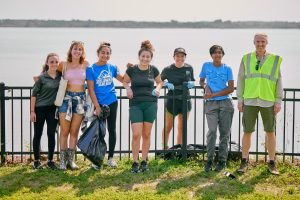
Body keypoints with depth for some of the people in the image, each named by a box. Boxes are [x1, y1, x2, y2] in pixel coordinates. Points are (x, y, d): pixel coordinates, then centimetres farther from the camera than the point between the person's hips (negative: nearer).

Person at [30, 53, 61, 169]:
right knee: (38, 134, 4)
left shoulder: (60, 76, 0)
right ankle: (37, 160, 13)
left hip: (53, 109, 3)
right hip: (40, 109, -3)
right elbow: (34, 94, -7)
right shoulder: (41, 78, -9)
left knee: (51, 134, 4)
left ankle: (50, 160, 12)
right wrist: (32, 111, -10)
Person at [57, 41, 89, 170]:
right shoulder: (64, 65, 0)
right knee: (64, 131, -1)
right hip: (66, 97, -2)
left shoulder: (86, 65, 5)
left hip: (80, 98, 2)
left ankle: (71, 159, 11)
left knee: (74, 131, 5)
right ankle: (63, 160, 4)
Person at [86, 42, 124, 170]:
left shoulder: (112, 68, 4)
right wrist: (97, 107, -13)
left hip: (112, 103, 3)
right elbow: (91, 89, -8)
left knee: (112, 129, 8)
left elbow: (123, 80, 17)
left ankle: (111, 158, 19)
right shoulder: (91, 69, -5)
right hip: (99, 104, -3)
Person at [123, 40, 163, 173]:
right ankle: (135, 162, 0)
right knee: (136, 134, -10)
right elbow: (125, 81, 15)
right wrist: (128, 88, -6)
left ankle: (144, 162, 17)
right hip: (135, 104, -2)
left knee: (146, 134, 6)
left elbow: (159, 82, 19)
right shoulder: (131, 69, -2)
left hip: (150, 104, 2)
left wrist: (157, 89, -2)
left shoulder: (153, 70, 2)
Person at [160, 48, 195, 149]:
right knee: (168, 127, 6)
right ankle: (164, 148, 20)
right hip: (172, 100, -3)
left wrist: (191, 84, -9)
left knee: (182, 128, 10)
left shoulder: (189, 68, 3)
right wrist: (166, 84, -16)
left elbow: (192, 82, 14)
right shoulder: (168, 69, -6)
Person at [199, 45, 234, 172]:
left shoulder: (227, 69, 4)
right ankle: (210, 159, -4)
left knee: (224, 132, 1)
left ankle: (222, 160, 8)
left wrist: (213, 94, -8)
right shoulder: (206, 66, 7)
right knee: (212, 131, -12)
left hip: (225, 103, 0)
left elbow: (231, 88, -1)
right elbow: (201, 81, 19)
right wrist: (206, 86, -4)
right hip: (211, 104, 0)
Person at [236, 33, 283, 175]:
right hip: (250, 101, 0)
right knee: (247, 132, 3)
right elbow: (241, 80, 7)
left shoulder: (275, 60, 3)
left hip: (268, 102, 0)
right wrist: (240, 100, 2)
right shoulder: (246, 59, 4)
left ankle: (271, 163, 14)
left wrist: (278, 102, -3)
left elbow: (278, 82, 3)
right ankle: (244, 162, 16)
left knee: (270, 132, 4)